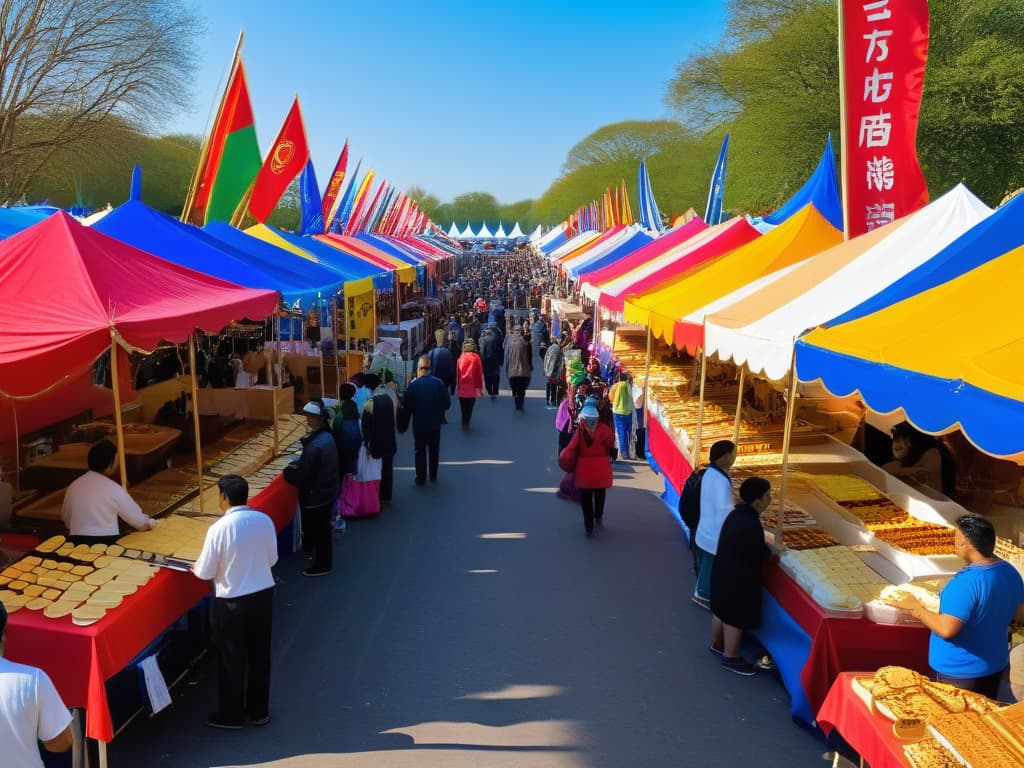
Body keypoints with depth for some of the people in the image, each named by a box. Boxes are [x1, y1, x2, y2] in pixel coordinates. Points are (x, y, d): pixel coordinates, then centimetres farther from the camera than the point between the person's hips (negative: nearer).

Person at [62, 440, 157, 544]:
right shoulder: (113, 488, -7)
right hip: (106, 542, -5)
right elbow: (138, 520, 0)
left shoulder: (73, 486, 5)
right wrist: (151, 523, 21)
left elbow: (67, 520, 18)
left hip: (78, 543, 6)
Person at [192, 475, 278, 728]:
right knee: (259, 656, 17)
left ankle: (231, 715, 27)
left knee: (231, 660, 12)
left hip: (232, 603, -5)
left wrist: (196, 567, 10)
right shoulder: (265, 520, -6)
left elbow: (205, 573, -12)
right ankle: (259, 711, 30)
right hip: (264, 595, 5)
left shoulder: (219, 529, -20)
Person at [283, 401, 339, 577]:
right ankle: (325, 560, 45)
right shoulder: (327, 437, -1)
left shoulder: (314, 445, -30)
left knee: (317, 530, 9)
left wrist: (288, 471, -8)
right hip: (329, 491, 9)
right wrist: (296, 464, 6)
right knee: (323, 528, 26)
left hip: (315, 496, -9)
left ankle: (322, 565, 25)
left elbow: (303, 475, -25)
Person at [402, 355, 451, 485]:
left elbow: (405, 406, -10)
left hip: (419, 424, -2)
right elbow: (447, 404, -4)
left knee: (420, 451, 12)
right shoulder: (439, 383, -10)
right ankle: (433, 476, 27)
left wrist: (407, 417, 8)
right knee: (434, 450, 19)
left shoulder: (413, 385, -13)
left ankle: (421, 477, 14)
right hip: (435, 424, 2)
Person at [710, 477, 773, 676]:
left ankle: (717, 644, 43)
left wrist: (765, 548, 4)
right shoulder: (750, 524, -30)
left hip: (724, 571, 9)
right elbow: (760, 555, -20)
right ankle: (731, 658, 21)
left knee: (721, 610, 25)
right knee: (736, 617, 7)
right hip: (738, 577, -9)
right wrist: (773, 553, -2)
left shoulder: (737, 513, 0)